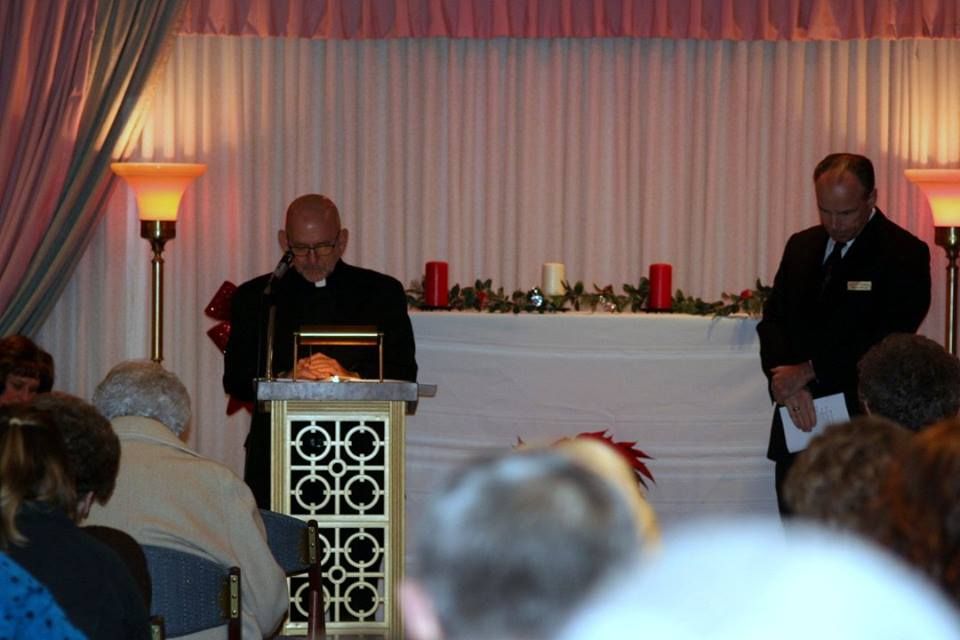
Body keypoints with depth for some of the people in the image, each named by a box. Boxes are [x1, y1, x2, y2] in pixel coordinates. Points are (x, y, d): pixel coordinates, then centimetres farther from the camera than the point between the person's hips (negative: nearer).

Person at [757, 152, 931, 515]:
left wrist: (810, 371, -13)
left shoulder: (905, 255, -5)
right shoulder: (801, 246, 14)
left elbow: (889, 342, -13)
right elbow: (773, 321, 11)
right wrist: (787, 383, -9)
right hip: (799, 422, 6)